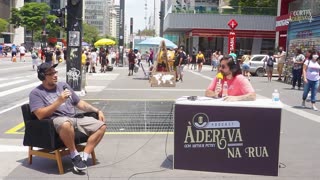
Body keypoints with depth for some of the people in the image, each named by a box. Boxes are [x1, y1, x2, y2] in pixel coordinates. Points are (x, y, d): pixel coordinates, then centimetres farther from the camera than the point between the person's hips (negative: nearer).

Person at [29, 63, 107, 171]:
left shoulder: (63, 85, 21)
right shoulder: (36, 93, 3)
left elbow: (79, 103, 24)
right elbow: (40, 115, -12)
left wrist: (97, 110, 13)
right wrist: (59, 101, -16)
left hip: (75, 118, 7)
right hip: (56, 121, -6)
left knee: (101, 126, -9)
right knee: (66, 124, -42)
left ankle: (84, 158, -15)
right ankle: (74, 155, -18)